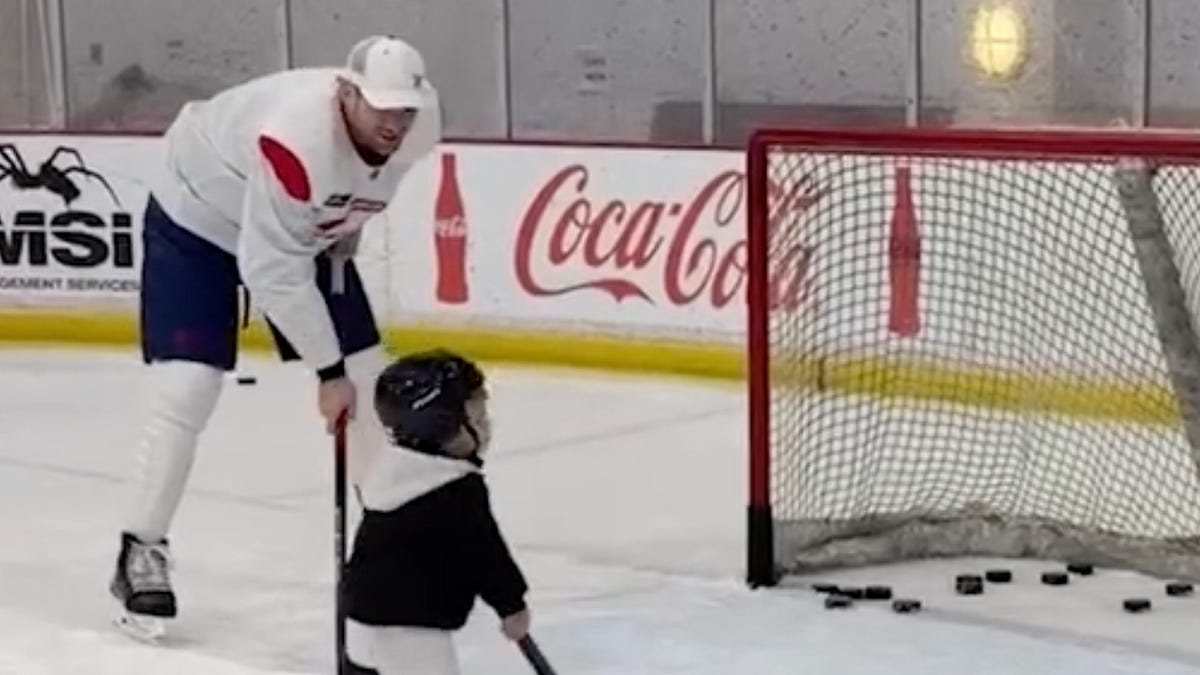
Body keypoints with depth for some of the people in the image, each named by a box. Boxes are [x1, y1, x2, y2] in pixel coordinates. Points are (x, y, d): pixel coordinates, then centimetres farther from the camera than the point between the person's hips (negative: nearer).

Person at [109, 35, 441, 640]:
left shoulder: (418, 128, -20)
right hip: (198, 218, -7)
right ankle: (141, 555, -5)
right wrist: (327, 370, -31)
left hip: (303, 226, 7)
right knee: (186, 390, -18)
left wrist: (340, 239, 6)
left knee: (374, 380, 5)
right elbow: (272, 270, -37)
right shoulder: (296, 139, -41)